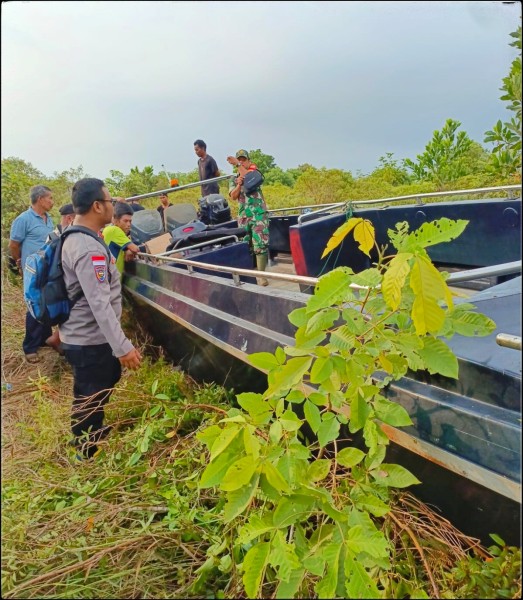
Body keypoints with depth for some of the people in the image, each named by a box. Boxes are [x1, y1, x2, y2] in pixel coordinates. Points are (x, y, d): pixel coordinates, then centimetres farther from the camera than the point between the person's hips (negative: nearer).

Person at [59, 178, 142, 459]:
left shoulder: (75, 238, 7)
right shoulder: (89, 249, -27)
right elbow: (100, 304, -31)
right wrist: (123, 347, -29)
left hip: (81, 335, 11)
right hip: (89, 341, -11)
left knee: (94, 395, 28)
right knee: (90, 400, 8)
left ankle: (95, 435, 49)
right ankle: (89, 454, 27)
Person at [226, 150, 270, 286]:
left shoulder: (254, 170, 8)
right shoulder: (234, 180, 17)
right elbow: (233, 196, 2)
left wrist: (237, 164, -11)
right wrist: (238, 185, -13)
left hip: (259, 214, -4)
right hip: (243, 216, 5)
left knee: (260, 244, -12)